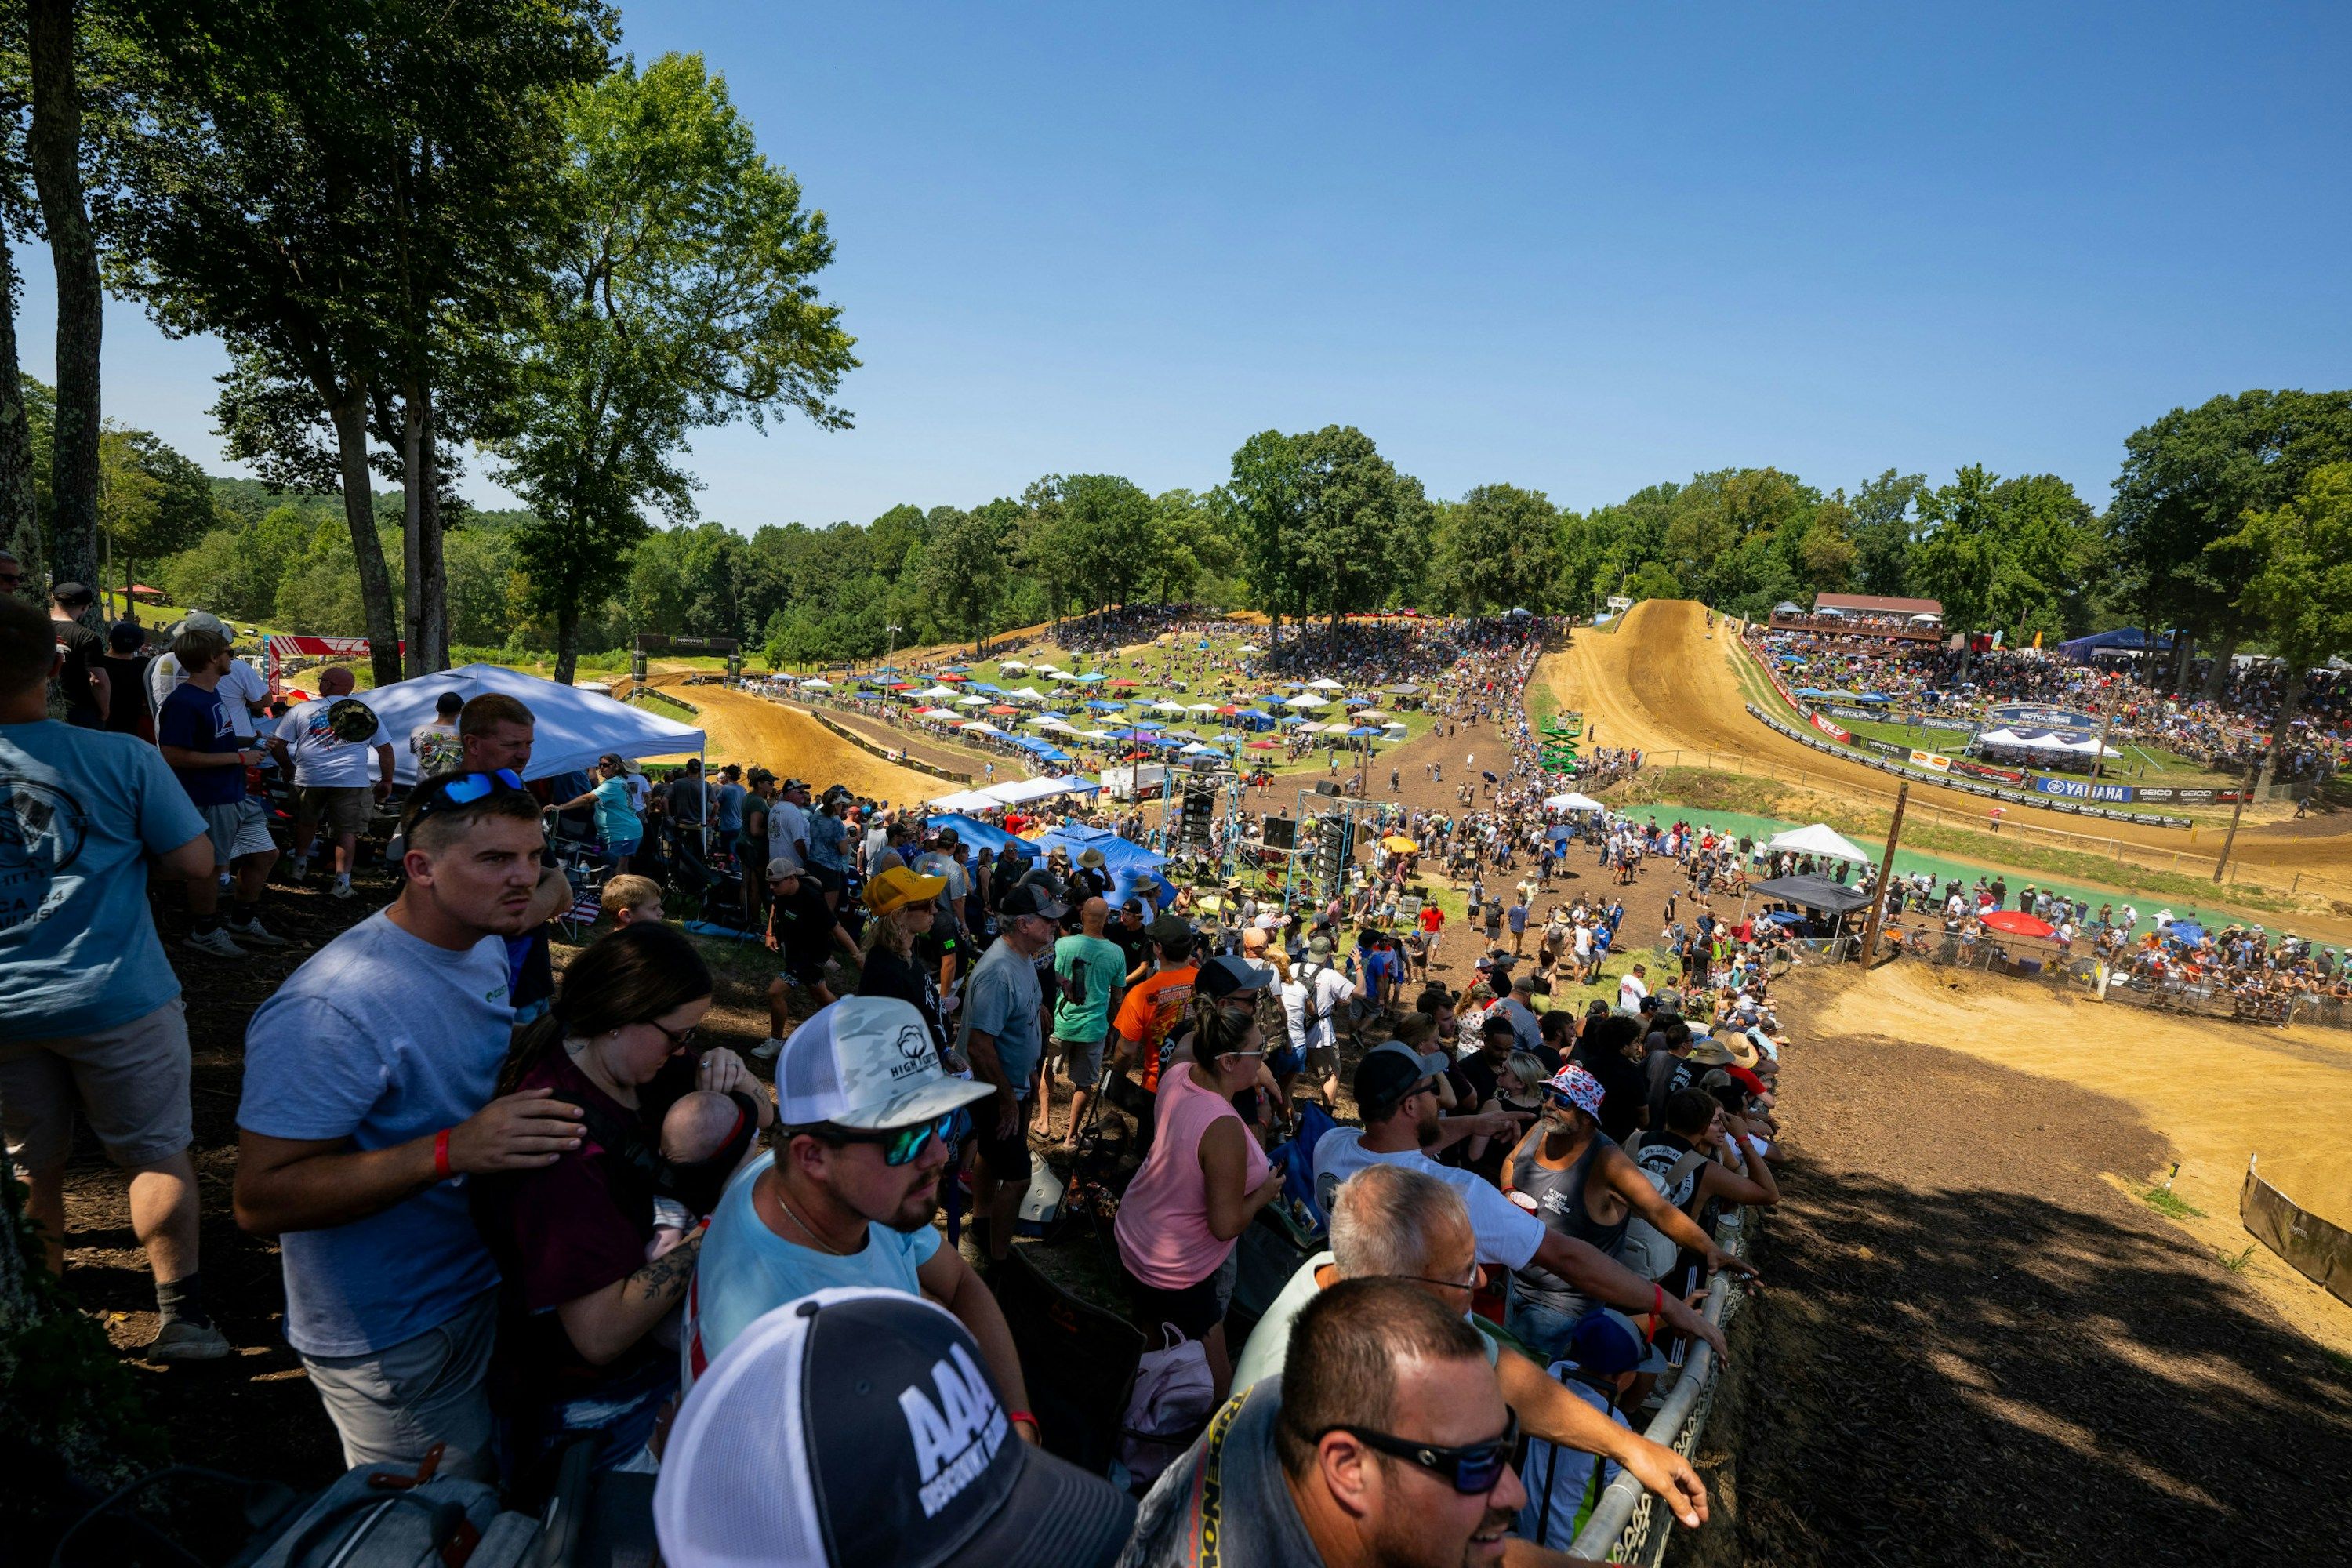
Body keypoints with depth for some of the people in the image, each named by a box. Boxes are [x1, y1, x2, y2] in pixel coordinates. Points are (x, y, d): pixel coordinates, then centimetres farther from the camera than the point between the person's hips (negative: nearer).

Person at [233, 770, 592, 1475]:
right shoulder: (330, 1011, -28)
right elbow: (262, 1199, -27)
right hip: (395, 1339, -8)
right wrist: (453, 1150, -37)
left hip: (483, 1284, 8)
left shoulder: (485, 947, 0)